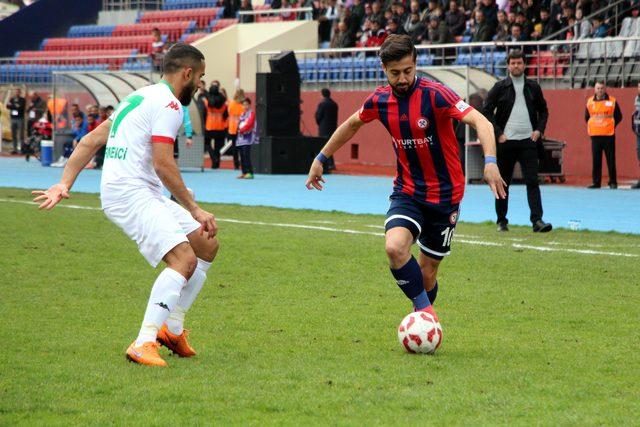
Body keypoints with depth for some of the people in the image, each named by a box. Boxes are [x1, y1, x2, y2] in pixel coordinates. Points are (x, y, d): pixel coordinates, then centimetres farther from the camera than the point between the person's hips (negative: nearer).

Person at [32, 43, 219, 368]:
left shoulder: (139, 98, 21)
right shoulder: (168, 104, -10)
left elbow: (90, 141, 18)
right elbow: (163, 164, -19)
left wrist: (64, 184, 14)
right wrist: (194, 210, -13)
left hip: (144, 194, 10)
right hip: (130, 194, -10)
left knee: (207, 246, 12)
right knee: (185, 258, -23)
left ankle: (172, 328, 18)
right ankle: (143, 344, -27)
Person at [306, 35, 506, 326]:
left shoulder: (434, 94, -18)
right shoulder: (380, 100, -2)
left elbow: (480, 122, -28)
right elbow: (352, 124, 19)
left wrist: (490, 162, -45)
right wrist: (320, 159, 23)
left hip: (445, 195, -3)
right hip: (407, 192, 3)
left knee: (427, 272, 3)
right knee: (395, 247, -26)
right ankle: (426, 310, -12)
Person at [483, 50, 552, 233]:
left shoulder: (533, 87, 10)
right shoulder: (500, 87, 2)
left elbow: (543, 110, 19)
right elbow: (487, 111, 1)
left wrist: (539, 130, 3)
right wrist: (498, 134, -8)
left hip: (528, 141, 1)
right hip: (505, 142, -1)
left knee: (532, 181, -9)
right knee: (503, 183, 7)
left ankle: (537, 220, -15)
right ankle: (501, 221, 18)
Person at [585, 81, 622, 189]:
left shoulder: (612, 101, 1)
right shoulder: (590, 102, 8)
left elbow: (618, 116, 8)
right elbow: (586, 117, 18)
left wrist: (612, 126, 0)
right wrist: (591, 127, 9)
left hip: (609, 135, -2)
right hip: (595, 135, 2)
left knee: (611, 160, -1)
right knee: (596, 160, 2)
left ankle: (613, 182, 4)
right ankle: (596, 182, 7)